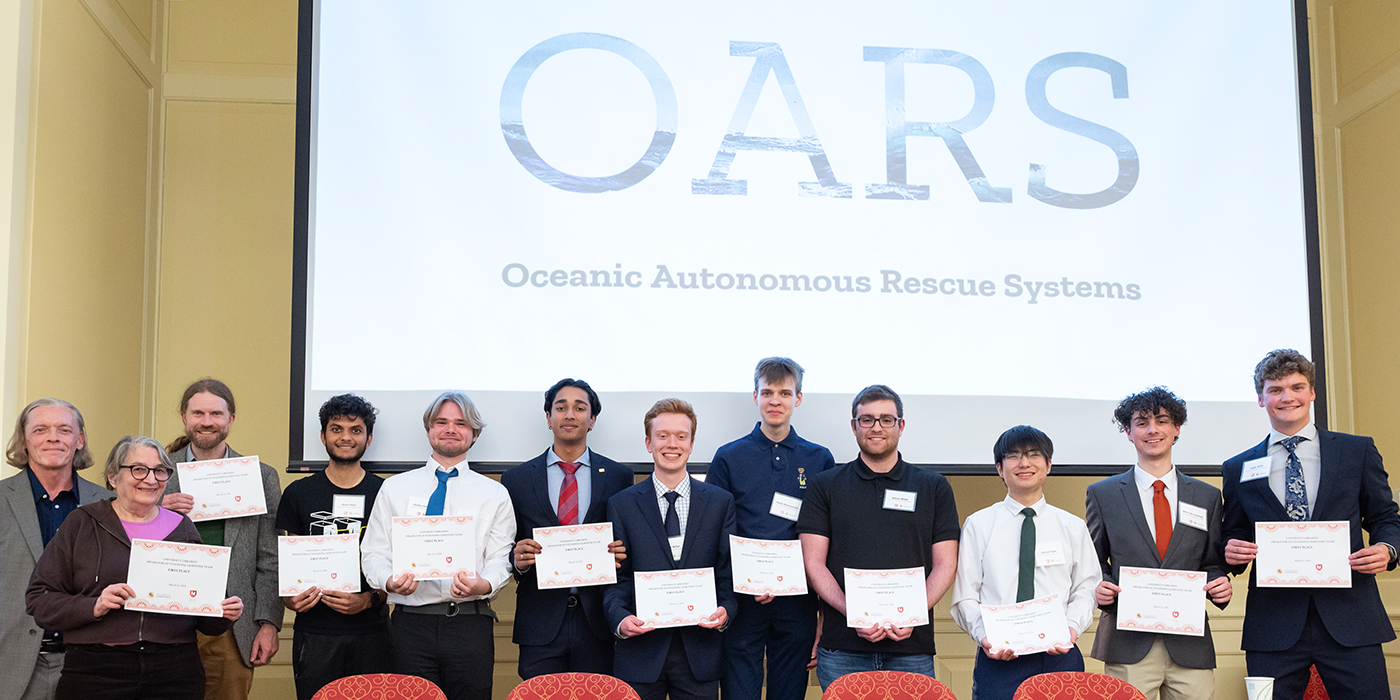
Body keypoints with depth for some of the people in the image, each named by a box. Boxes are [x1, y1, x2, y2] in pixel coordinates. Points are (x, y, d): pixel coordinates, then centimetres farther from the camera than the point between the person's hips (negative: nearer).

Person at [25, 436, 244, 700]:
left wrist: (223, 614, -6)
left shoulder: (182, 528, 12)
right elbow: (39, 598, 1)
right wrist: (94, 607, -14)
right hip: (96, 672, -2)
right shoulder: (82, 524, 5)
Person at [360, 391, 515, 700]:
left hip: (470, 626, 0)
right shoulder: (394, 488, 12)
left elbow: (500, 559, 3)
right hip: (411, 623, 1)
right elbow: (374, 553, 8)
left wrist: (482, 585, -18)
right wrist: (391, 581, -14)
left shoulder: (494, 494, 10)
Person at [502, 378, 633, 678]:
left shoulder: (619, 476, 7)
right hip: (540, 624, 0)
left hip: (598, 620, 0)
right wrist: (518, 560, -12)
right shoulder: (516, 479, 7)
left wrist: (622, 554, -12)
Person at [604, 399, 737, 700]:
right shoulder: (621, 505, 5)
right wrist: (620, 618, -15)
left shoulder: (721, 502, 7)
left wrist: (725, 610, -13)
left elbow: (728, 572, 6)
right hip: (640, 651, -1)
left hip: (700, 651, 1)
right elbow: (615, 576, 3)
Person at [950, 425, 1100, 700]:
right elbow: (966, 596, 3)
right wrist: (983, 635, -13)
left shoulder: (1073, 527, 12)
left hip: (1060, 655, 1)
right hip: (998, 657, -1)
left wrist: (1072, 627, -11)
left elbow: (1086, 589, 8)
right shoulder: (978, 525, 7)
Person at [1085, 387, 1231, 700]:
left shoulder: (1207, 497, 14)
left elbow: (1212, 563, 17)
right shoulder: (1102, 494, 9)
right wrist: (1100, 586, -8)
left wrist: (1220, 585, -4)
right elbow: (1093, 562, 12)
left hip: (1191, 648, 2)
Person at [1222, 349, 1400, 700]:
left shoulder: (1358, 451, 11)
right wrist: (1232, 550, -7)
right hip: (1273, 627, 0)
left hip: (1349, 620, 0)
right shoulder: (1238, 469, 11)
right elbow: (1234, 536, 16)